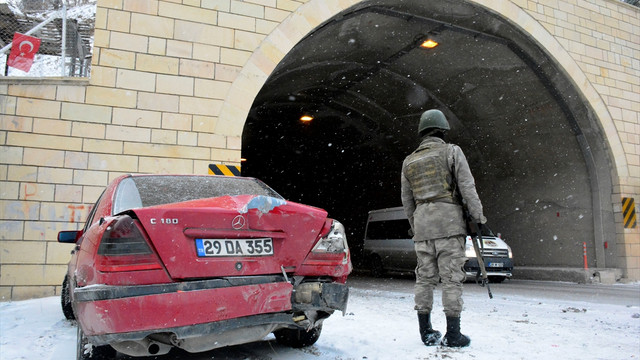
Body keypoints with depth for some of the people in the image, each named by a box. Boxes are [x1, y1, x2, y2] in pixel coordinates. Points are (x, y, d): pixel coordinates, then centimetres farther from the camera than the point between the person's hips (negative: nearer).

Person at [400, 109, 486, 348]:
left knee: (424, 277, 7)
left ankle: (426, 332, 11)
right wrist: (478, 217, 0)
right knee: (452, 277, -2)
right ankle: (453, 334, -1)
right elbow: (467, 187, -4)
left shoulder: (409, 161, 16)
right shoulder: (451, 151, 3)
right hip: (448, 220, -4)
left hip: (422, 223, 4)